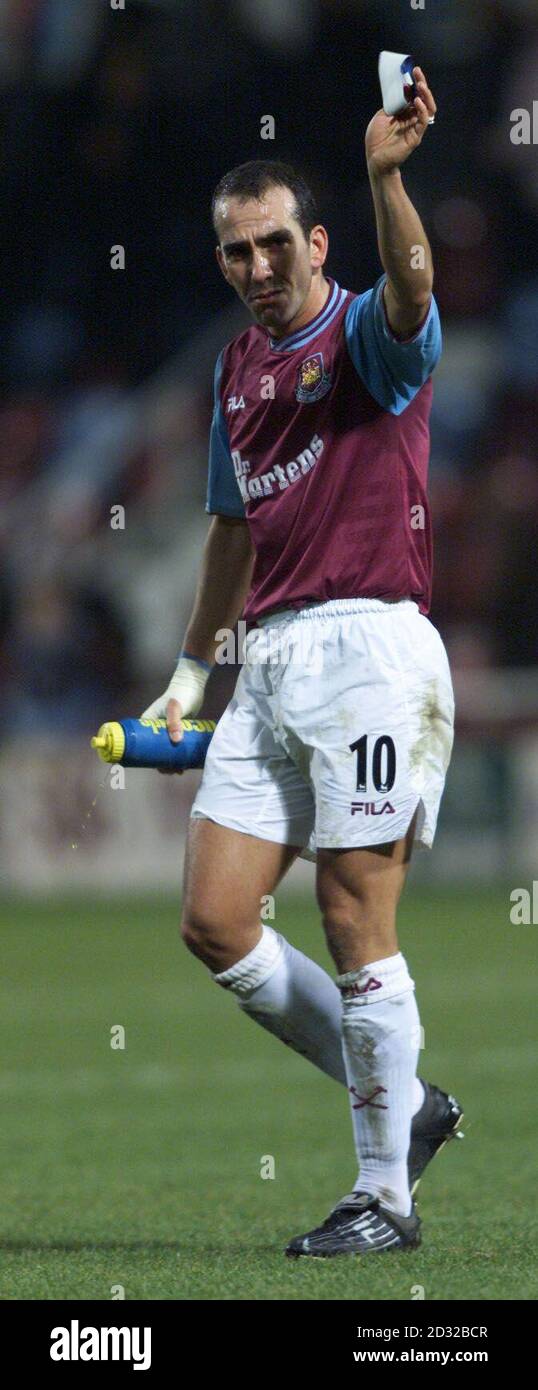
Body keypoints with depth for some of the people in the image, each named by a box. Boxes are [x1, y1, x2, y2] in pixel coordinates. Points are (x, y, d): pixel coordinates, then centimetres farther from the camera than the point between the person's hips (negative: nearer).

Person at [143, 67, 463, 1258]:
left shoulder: (370, 338, -4)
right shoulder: (239, 368, 18)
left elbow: (410, 286, -30)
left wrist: (386, 175, -48)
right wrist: (191, 677, 29)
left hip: (370, 646, -8)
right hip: (271, 663, 8)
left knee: (356, 927, -7)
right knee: (214, 923, 2)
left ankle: (386, 1193, 3)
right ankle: (405, 1103, 16)